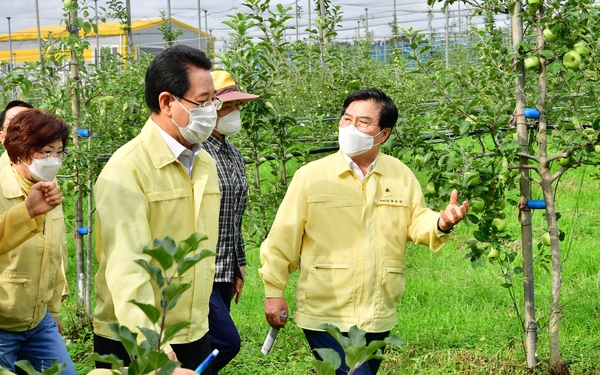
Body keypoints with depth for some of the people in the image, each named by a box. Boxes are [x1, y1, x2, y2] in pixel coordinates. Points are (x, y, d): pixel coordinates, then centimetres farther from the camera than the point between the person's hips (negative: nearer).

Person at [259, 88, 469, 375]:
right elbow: (283, 238, -4)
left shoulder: (401, 176, 5)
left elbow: (416, 223, 6)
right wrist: (273, 291, -4)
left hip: (378, 318, 4)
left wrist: (441, 223, -16)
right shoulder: (311, 175, -6)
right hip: (325, 316, -4)